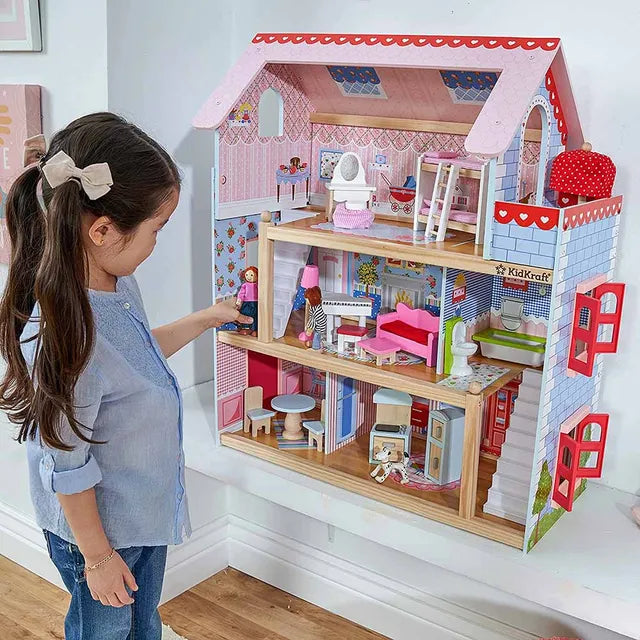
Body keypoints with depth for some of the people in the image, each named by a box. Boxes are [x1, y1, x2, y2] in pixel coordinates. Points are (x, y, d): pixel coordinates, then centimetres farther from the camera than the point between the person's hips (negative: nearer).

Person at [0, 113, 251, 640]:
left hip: (146, 511, 7)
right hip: (99, 528, -7)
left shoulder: (116, 283, -11)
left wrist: (204, 320, 14)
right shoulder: (62, 336, -37)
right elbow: (66, 468, -26)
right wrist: (97, 556, -14)